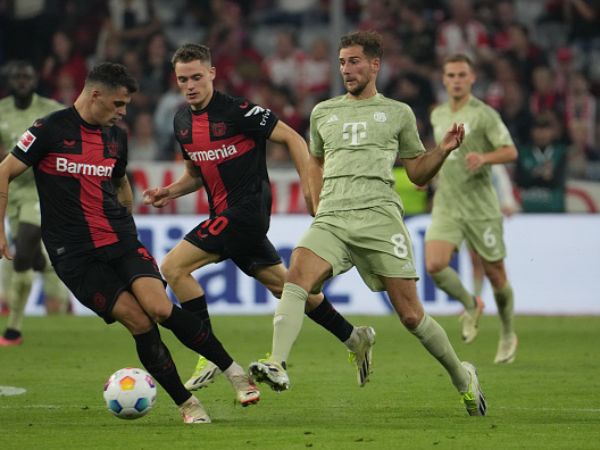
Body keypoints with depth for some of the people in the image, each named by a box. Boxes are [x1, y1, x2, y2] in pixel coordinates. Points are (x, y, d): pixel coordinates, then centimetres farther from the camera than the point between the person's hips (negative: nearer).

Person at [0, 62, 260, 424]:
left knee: (160, 308, -19)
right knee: (139, 322, -14)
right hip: (74, 255, -4)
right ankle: (188, 404, -3)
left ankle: (235, 371, -8)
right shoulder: (50, 130, -6)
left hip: (121, 242, 4)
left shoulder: (117, 137, 11)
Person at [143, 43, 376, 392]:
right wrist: (169, 192, 4)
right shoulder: (182, 121, 10)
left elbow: (291, 138, -10)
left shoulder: (237, 111, -14)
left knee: (174, 268, -14)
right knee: (280, 283, 15)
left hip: (246, 206, -8)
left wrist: (309, 185, -16)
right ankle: (353, 338, 25)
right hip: (225, 212, 8)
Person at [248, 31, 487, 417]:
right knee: (297, 276, -27)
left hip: (379, 216, -2)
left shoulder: (398, 113, 13)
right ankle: (277, 366, -37)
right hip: (331, 220, 2)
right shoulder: (323, 113, 20)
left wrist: (444, 150, -2)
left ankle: (462, 377, 17)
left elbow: (418, 174, 16)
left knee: (411, 315, -4)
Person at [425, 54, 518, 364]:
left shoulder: (484, 114, -8)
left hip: (480, 205, -4)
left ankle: (508, 335, 28)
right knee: (434, 265, -18)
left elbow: (510, 152, -12)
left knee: (495, 274, 4)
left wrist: (484, 157, -29)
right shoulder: (438, 115, 12)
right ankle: (470, 306, 10)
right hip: (446, 205, 4)